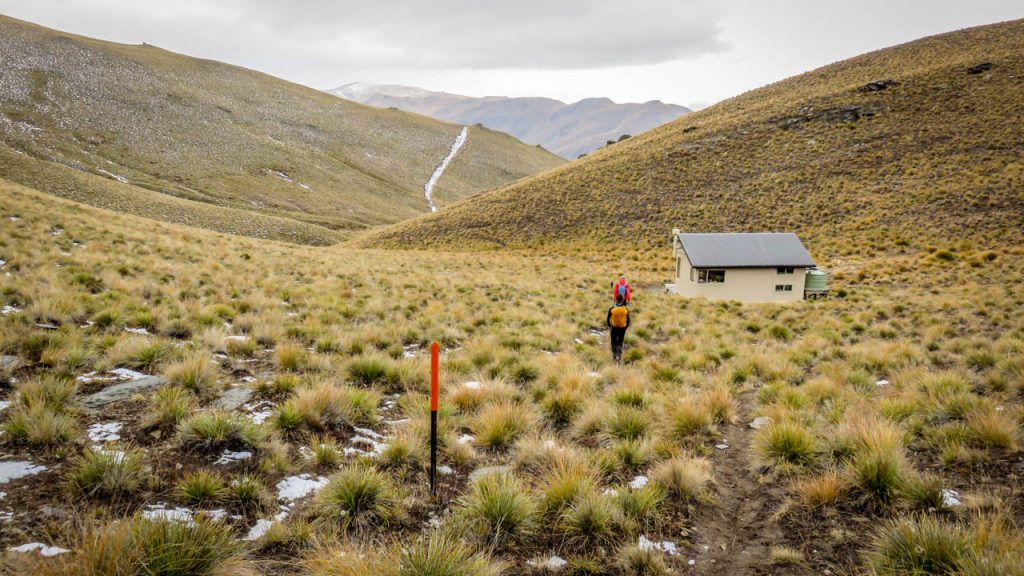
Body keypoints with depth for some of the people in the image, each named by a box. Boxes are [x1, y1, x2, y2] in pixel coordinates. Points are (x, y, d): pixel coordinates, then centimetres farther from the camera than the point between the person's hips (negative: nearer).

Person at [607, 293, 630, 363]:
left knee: (614, 342, 17)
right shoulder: (626, 309, -14)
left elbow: (608, 319, -5)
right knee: (620, 342, 16)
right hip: (622, 328, 1)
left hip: (614, 328, -1)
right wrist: (626, 327, 13)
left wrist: (609, 326, 14)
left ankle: (614, 356, 21)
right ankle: (619, 355, 5)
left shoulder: (611, 309, -16)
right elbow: (628, 320, -5)